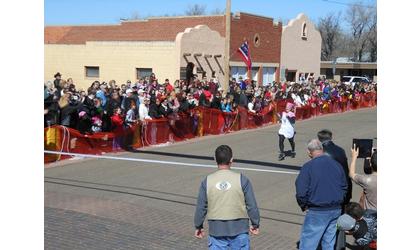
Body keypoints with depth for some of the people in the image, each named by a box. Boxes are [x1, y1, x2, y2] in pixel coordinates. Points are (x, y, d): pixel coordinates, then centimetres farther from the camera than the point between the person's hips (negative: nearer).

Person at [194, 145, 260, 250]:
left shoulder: (207, 181, -4)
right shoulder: (242, 179, -8)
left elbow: (201, 207, 1)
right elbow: (252, 205, -4)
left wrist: (198, 227, 14)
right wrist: (255, 224, 10)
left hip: (216, 230, 1)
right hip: (239, 229, -1)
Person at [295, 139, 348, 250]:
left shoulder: (307, 167, -13)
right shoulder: (336, 165, 4)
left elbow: (301, 192, -14)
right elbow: (344, 187, 13)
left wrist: (304, 206, 2)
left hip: (317, 212, -5)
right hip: (336, 211, 6)